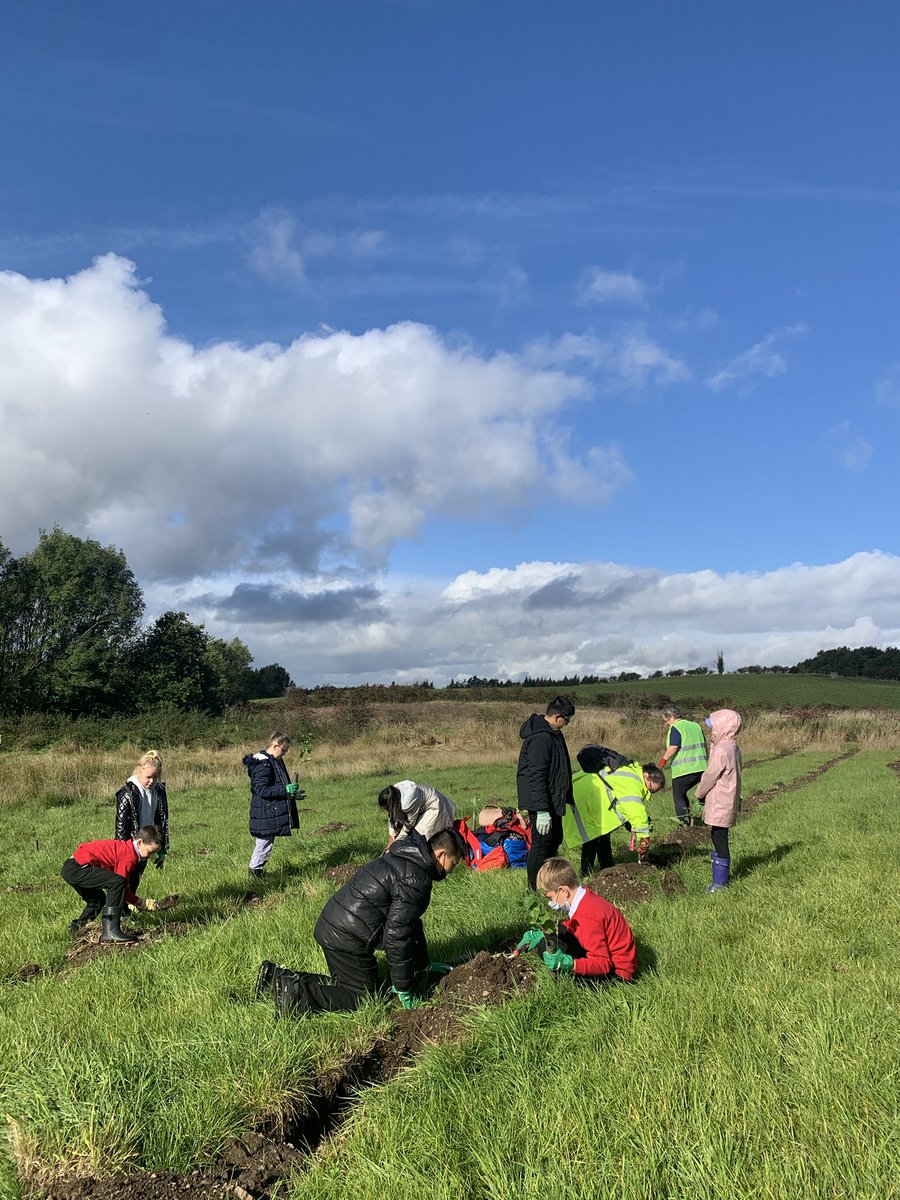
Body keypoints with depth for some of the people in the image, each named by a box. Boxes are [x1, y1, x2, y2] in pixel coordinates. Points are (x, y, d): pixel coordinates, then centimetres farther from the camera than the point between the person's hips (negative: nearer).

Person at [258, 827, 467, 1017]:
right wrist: (403, 989, -9)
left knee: (344, 984, 21)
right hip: (347, 939, -10)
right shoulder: (415, 881, -18)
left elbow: (409, 921, 26)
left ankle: (277, 977, 14)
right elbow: (396, 935, -19)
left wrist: (425, 964, 32)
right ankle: (297, 994, -9)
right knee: (362, 997, 2)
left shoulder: (401, 858, 15)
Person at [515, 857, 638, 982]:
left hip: (617, 972, -10)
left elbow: (603, 964, -29)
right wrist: (540, 935, 5)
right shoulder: (586, 896, -2)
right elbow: (570, 925, 15)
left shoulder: (587, 918, -30)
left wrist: (568, 964, -39)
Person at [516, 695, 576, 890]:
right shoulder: (541, 738, -24)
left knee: (555, 838, 21)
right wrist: (542, 811, -28)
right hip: (541, 803, -11)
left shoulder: (551, 733, 10)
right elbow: (536, 776, -28)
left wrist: (567, 798, 25)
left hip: (552, 800, 11)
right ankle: (535, 889, 10)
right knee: (542, 843, -2)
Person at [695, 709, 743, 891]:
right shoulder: (733, 747, 11)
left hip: (719, 804, -10)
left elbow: (710, 775, -13)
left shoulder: (722, 750, -19)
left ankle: (719, 882, 0)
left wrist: (700, 794, 0)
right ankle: (721, 878, 22)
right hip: (728, 801, 10)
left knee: (719, 840, -4)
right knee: (718, 839, 15)